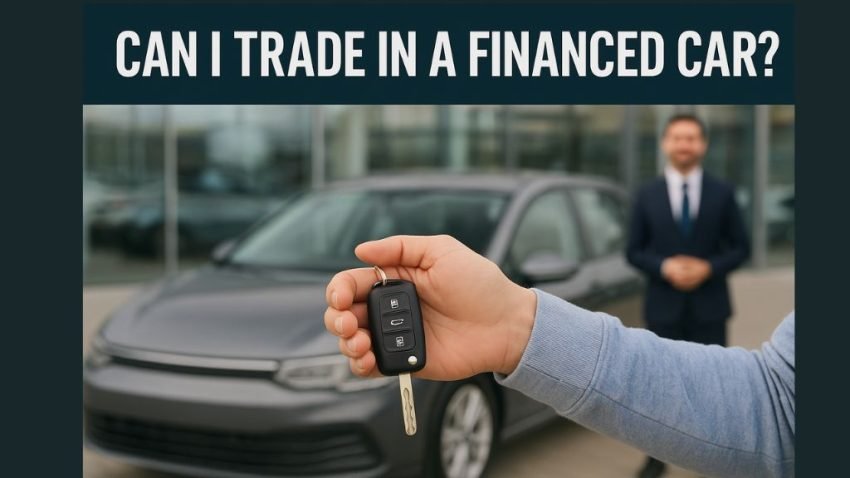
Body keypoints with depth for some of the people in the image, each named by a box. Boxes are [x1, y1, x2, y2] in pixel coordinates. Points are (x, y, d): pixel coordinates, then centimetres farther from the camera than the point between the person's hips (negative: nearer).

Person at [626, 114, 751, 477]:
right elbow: (634, 251, 3)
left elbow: (740, 247, 3)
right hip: (664, 306, 0)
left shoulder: (722, 194, 3)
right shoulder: (647, 196, 3)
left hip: (709, 307, 0)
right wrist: (664, 267, -15)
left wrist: (709, 268, -14)